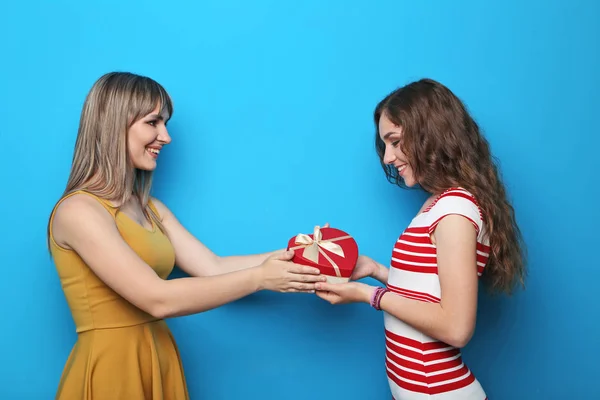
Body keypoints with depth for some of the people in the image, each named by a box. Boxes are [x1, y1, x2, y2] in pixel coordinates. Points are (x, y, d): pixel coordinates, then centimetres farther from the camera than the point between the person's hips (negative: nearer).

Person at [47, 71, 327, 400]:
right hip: (110, 370, -7)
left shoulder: (151, 209, 7)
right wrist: (258, 278, -21)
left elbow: (213, 267, 0)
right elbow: (158, 300, -24)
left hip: (160, 363, 7)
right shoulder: (78, 210, -17)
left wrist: (299, 255, -8)